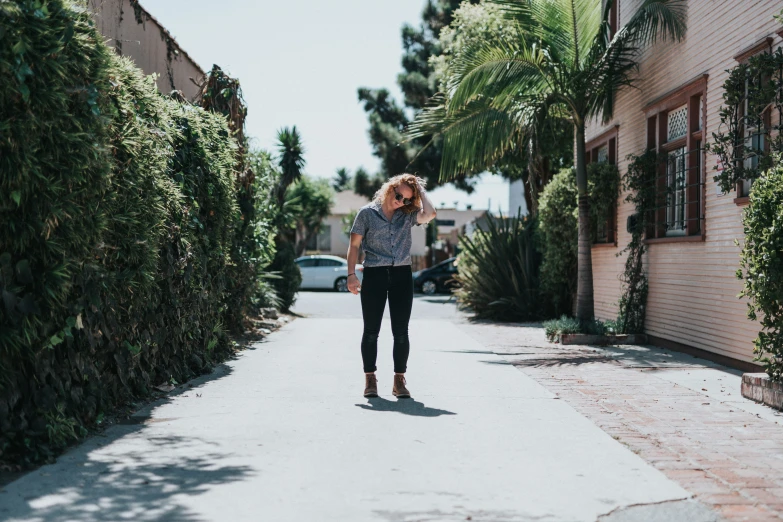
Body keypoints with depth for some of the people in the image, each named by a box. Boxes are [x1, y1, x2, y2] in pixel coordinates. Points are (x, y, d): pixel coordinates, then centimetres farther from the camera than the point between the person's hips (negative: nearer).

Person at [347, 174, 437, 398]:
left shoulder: (408, 215, 8)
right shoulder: (367, 213, 3)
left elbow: (429, 214, -12)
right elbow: (354, 245, 3)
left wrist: (421, 190, 1)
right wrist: (351, 274, -6)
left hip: (402, 276, 2)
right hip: (374, 275, -2)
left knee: (401, 332, 1)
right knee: (371, 331, 3)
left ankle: (399, 380, 8)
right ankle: (370, 379, 11)